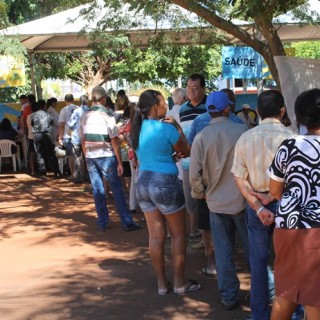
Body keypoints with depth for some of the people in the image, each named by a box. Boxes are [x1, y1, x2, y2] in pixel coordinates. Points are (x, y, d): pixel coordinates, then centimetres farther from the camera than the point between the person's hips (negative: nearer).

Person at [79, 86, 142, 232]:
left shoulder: (85, 116, 5)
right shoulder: (107, 115, -9)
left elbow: (83, 140, 9)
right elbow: (114, 141, -11)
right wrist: (119, 162, -8)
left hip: (90, 157, 5)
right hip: (106, 156, -4)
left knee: (97, 190, 8)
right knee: (117, 189, 0)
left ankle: (103, 223, 12)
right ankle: (127, 222, 0)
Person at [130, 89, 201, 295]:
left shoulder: (137, 129, 6)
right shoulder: (166, 128, -14)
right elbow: (187, 151, 0)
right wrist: (177, 126, 7)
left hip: (143, 182, 7)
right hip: (165, 182, -6)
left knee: (156, 235, 11)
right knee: (178, 234, 9)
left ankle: (162, 283, 19)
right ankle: (180, 282, 15)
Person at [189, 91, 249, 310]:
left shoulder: (201, 137, -8)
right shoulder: (242, 131, -13)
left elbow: (195, 174, -8)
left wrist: (201, 193, 11)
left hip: (217, 202, 1)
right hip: (243, 200, -1)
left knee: (223, 251, 10)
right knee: (252, 248, 15)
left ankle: (229, 296, 16)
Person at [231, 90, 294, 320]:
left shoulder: (245, 138, -3)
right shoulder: (290, 137, -14)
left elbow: (240, 178, -5)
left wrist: (258, 206, -8)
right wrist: (273, 197, -7)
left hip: (255, 206, 3)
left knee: (259, 260, 13)